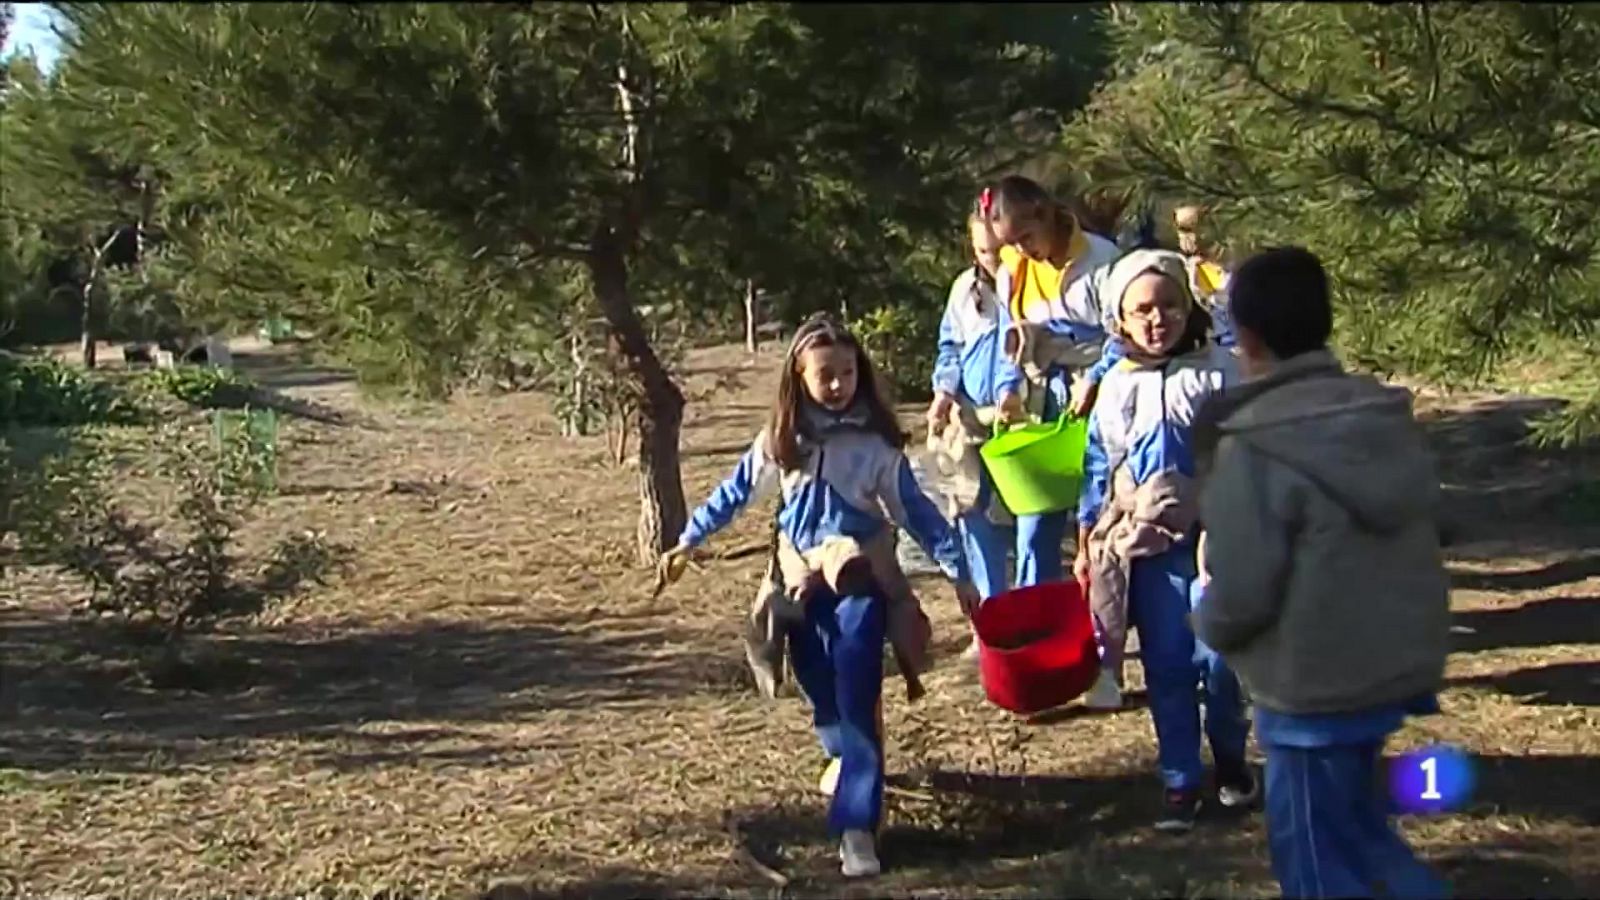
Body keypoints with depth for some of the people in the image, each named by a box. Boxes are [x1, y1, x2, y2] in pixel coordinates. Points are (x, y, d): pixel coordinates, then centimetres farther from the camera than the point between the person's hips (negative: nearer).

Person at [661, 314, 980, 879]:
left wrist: (957, 571, -5)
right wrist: (687, 543, 15)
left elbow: (915, 509, -3)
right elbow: (735, 493, 11)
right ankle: (845, 754, 48)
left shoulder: (876, 441, -7)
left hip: (862, 580, -3)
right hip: (803, 580, 3)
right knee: (821, 690, 14)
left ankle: (856, 826, -13)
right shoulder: (780, 440, 0)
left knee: (857, 698, -12)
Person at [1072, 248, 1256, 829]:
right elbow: (1097, 469, 14)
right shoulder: (1115, 387, 9)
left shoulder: (1219, 372, -2)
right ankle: (1179, 782, 17)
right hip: (1142, 546, 3)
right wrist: (1085, 546, 14)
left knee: (1218, 658, -4)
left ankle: (1231, 758, 23)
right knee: (1166, 667, 6)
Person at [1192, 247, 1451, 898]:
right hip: (1401, 664, 7)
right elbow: (1404, 542, 12)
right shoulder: (1389, 419, 2)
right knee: (1354, 826, 26)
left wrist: (1207, 626, 1)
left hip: (1317, 687, -7)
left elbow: (1240, 594, -22)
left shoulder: (1254, 446, -21)